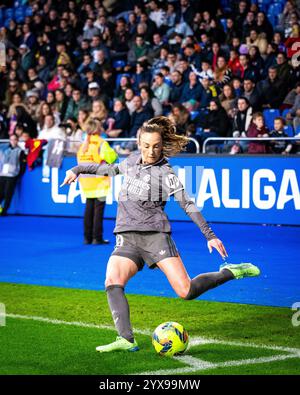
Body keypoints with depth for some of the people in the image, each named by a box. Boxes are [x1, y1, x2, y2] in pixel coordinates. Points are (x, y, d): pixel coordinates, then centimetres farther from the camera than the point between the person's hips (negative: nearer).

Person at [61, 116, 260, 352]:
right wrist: (77, 170, 33)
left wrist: (210, 235, -9)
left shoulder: (165, 173, -3)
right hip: (127, 238, 4)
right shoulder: (132, 161, 13)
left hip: (155, 235, -4)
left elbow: (187, 204, -5)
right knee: (113, 282, -25)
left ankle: (230, 272, 10)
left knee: (186, 291, -14)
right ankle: (126, 340, -33)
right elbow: (110, 169, 35)